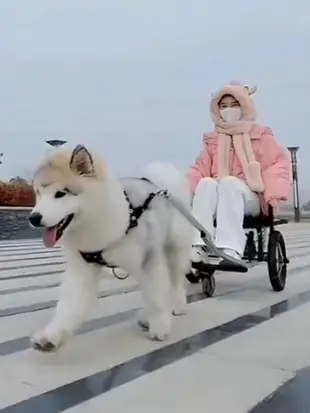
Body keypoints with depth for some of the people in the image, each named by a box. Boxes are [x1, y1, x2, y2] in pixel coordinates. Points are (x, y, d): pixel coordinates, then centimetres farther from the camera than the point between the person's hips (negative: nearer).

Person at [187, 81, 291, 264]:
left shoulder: (260, 135, 9)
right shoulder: (212, 139, 18)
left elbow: (281, 161, 0)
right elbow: (201, 168, 7)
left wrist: (271, 191, -16)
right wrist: (187, 186, -14)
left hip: (250, 199, -2)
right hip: (218, 200, 3)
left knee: (229, 182, -35)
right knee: (207, 183, -31)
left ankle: (230, 248, -50)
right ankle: (199, 245, -45)